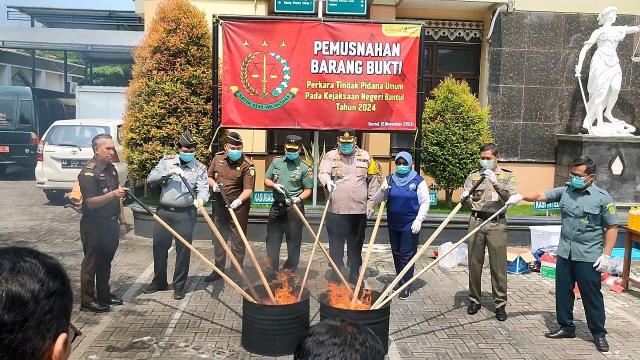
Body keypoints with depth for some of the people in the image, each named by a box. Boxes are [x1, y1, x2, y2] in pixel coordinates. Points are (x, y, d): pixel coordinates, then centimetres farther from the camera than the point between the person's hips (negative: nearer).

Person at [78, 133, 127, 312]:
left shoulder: (111, 169, 11)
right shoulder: (88, 173, -16)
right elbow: (91, 202, -21)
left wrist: (122, 221, 16)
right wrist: (113, 194, -34)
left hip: (111, 223, 8)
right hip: (94, 225, -8)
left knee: (106, 261, 17)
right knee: (91, 262, 1)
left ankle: (104, 294, 30)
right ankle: (87, 301, 11)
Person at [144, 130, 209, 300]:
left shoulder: (200, 168, -1)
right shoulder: (166, 161, 6)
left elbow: (203, 188, -14)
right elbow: (151, 179, -2)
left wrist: (200, 199, -36)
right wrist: (168, 173, -17)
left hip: (185, 214, -3)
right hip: (164, 211, 3)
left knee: (183, 249, 2)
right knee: (159, 246, 12)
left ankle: (179, 286, 16)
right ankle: (159, 282, 30)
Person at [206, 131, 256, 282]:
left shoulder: (247, 165, -14)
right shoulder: (218, 158, 3)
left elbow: (248, 189, -20)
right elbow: (209, 176, 14)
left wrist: (239, 200, -38)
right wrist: (213, 184, -8)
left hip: (238, 207, -5)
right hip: (219, 205, 6)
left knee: (237, 241, 4)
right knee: (218, 239, 16)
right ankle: (219, 270, 32)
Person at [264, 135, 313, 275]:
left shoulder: (304, 167, -2)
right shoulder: (276, 162, 9)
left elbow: (308, 190, -2)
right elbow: (266, 181, 13)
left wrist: (298, 198, -20)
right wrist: (275, 185, -9)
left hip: (294, 208, -4)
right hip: (276, 206, 4)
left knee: (293, 241, 4)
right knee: (272, 239, 8)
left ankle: (290, 271, 16)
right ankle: (272, 271, 20)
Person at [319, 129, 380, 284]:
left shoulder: (365, 157, 8)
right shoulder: (330, 156, 5)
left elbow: (373, 181, 8)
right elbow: (323, 173, -9)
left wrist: (371, 203, 3)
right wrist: (327, 181, -33)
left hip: (359, 210, 1)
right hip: (335, 210, -1)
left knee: (356, 245, 12)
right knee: (335, 244, 7)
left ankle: (355, 274, 26)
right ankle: (335, 275, 20)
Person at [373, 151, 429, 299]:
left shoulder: (418, 181, -4)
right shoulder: (389, 180, 6)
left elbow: (425, 202, -4)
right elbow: (377, 200, 5)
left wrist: (419, 220, -14)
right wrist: (382, 191, -16)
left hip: (410, 225, -4)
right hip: (393, 224, 4)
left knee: (407, 255, -2)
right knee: (396, 254, 13)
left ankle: (406, 286, 4)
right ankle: (400, 282, 27)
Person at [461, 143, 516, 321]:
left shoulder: (507, 176, 7)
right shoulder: (473, 175, 10)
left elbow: (511, 197, -8)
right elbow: (466, 196, -1)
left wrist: (496, 183, -23)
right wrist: (465, 196, -26)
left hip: (497, 224, -1)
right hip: (476, 221, 1)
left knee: (499, 266, 1)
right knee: (474, 264, 7)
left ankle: (500, 304, 13)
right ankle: (474, 300, 21)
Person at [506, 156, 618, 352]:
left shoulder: (603, 197, -8)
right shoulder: (565, 191, 4)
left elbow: (612, 227, -5)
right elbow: (540, 196, 0)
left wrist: (606, 255, -10)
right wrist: (521, 196, -20)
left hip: (589, 256, -4)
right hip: (565, 254, 5)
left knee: (591, 296, 5)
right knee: (563, 292, 13)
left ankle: (599, 333, 22)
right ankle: (566, 327, 29)